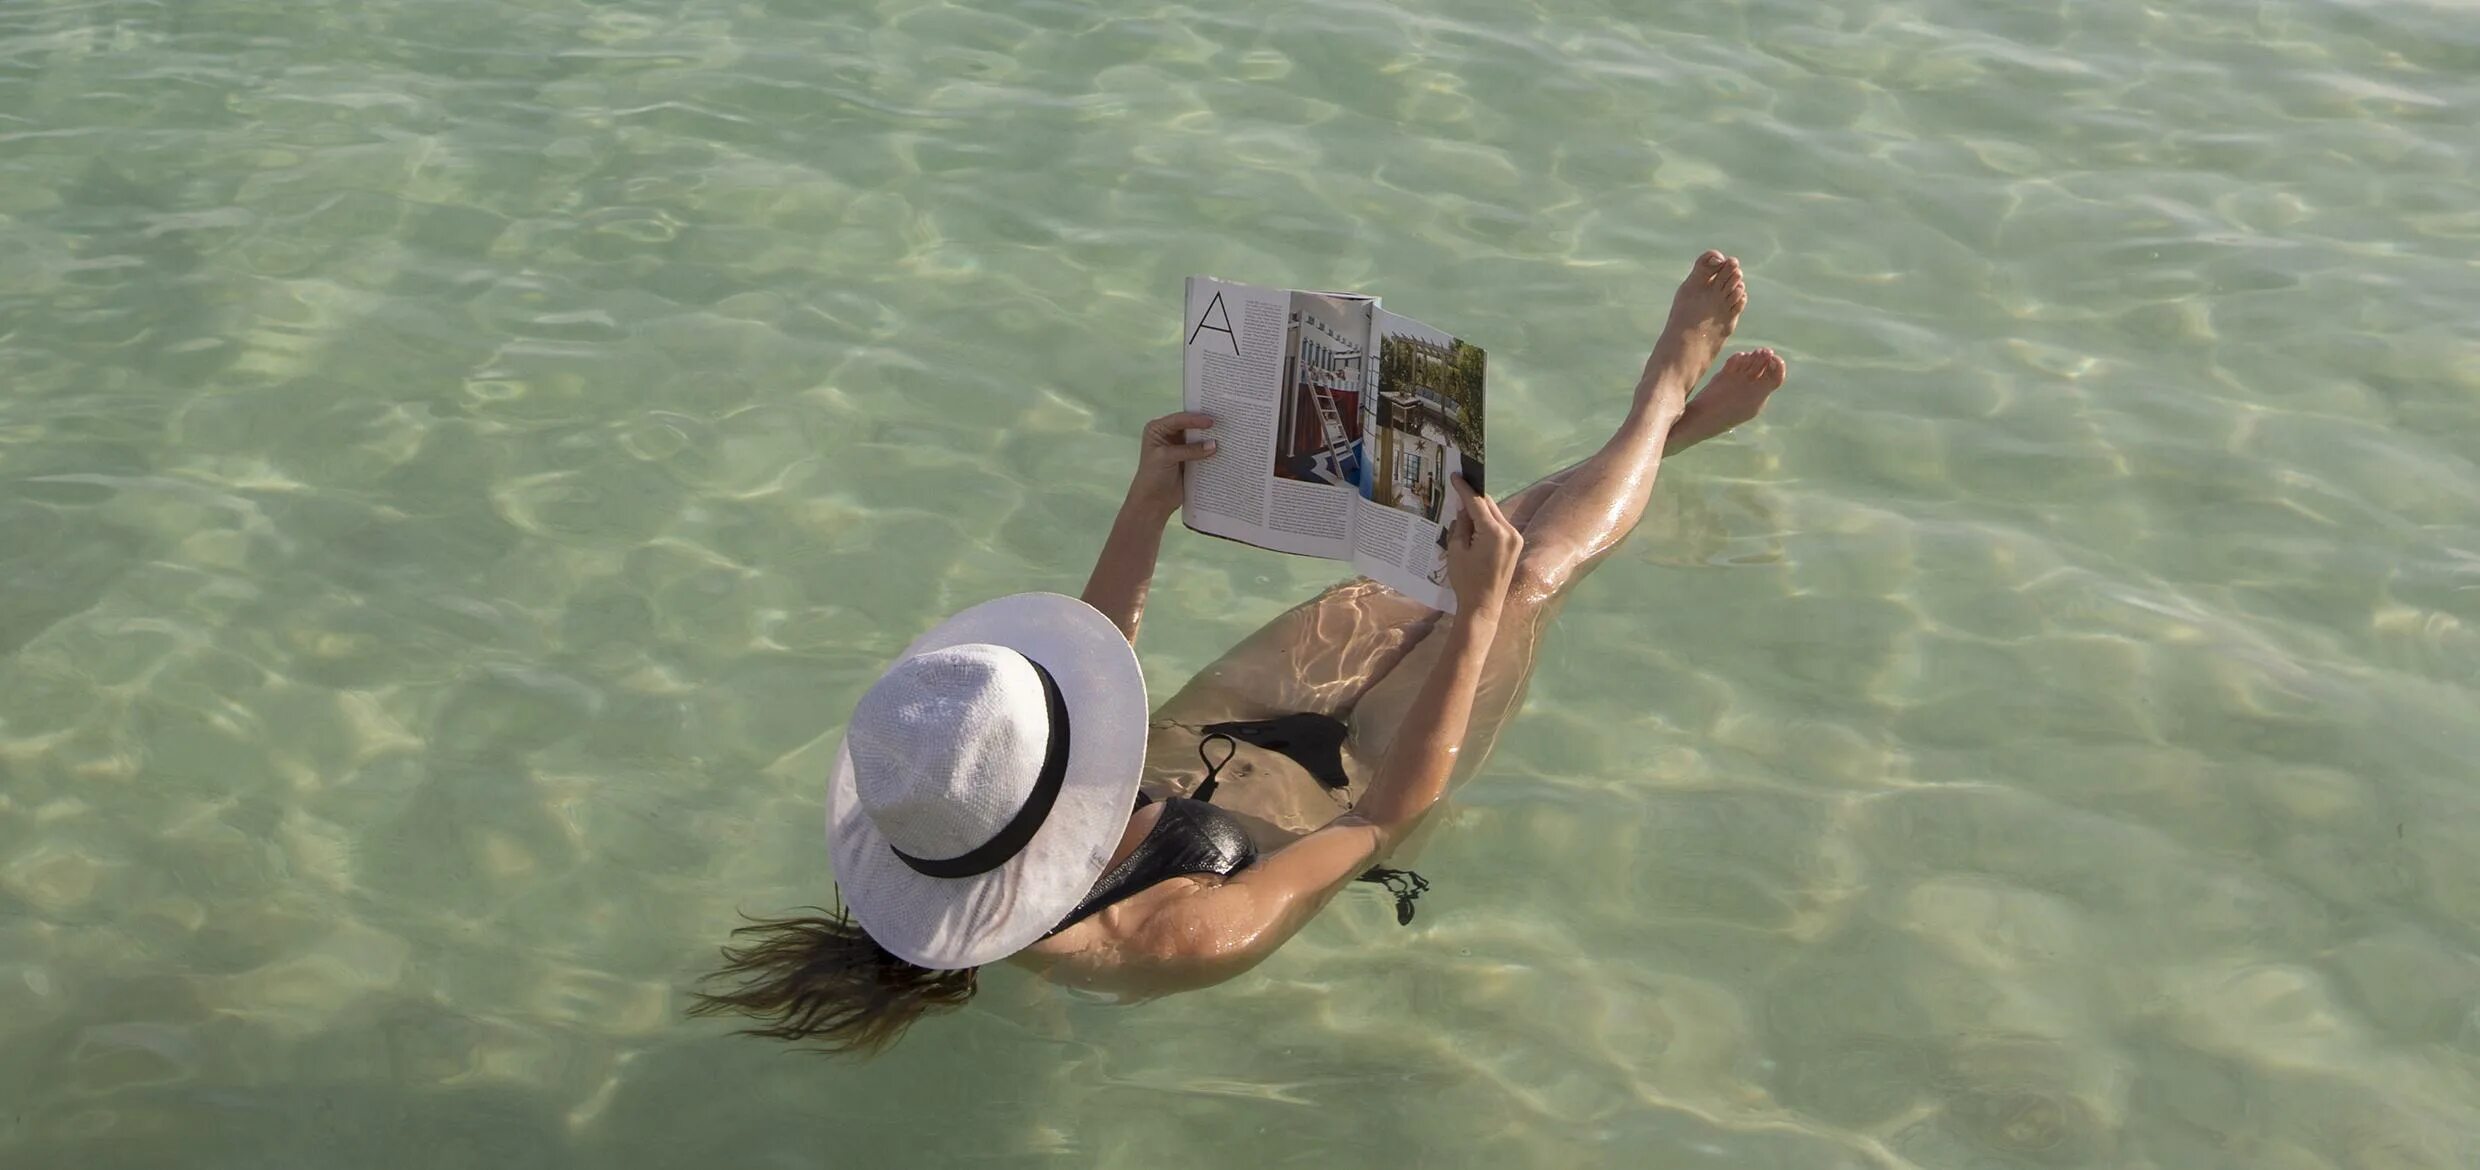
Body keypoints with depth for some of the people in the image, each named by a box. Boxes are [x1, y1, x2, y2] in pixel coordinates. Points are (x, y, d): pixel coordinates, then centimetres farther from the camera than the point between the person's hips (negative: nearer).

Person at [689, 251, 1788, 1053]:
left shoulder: (936, 843, -28)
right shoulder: (1175, 939, -46)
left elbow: (1080, 663, -8)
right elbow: (1392, 809, -34)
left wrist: (1145, 510, -8)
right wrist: (1480, 612, -32)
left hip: (1203, 739, 6)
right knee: (1532, 567, 0)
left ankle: (1668, 427, 40)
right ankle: (1662, 397, 34)